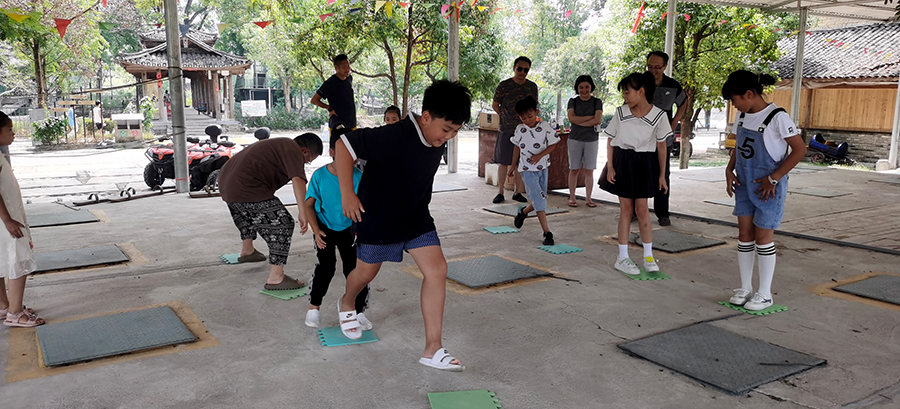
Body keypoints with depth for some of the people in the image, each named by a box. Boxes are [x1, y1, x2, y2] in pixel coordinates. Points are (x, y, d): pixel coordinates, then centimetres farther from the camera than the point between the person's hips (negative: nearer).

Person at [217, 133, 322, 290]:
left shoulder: (281, 144, 22)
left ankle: (247, 250, 55)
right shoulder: (293, 151, -9)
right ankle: (276, 278, -8)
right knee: (282, 225, -7)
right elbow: (298, 180, -24)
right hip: (246, 188, -11)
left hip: (226, 180, 11)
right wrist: (303, 212, -29)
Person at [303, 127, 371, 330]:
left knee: (354, 268, -5)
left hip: (348, 228, 1)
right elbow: (308, 204, -8)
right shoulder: (319, 176, -15)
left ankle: (359, 312, 8)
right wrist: (316, 230, -16)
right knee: (326, 266, -14)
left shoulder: (358, 176, -14)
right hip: (325, 228, -1)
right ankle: (314, 306, 6)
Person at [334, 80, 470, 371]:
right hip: (378, 219, -5)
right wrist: (347, 194, -27)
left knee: (437, 271, -8)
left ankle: (433, 349, -2)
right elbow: (344, 145, -26)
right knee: (366, 273, 15)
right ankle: (346, 304, 53)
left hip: (416, 219, 6)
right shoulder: (394, 137, -30)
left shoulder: (438, 142, -6)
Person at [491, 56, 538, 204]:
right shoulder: (504, 85, -5)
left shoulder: (532, 87, 4)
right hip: (506, 130, -2)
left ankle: (517, 192, 17)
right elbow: (495, 105, 6)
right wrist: (507, 118, 1)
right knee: (503, 162, 3)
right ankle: (500, 193, 12)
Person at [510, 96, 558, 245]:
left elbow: (552, 145, -4)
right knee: (539, 200, -8)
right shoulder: (520, 129, -3)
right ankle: (547, 232, -7)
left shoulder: (545, 128, -7)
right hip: (527, 169, -2)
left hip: (542, 167, 2)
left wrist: (540, 155, -19)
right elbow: (517, 146, 11)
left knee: (541, 199, 12)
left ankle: (523, 212, 42)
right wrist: (514, 164, 18)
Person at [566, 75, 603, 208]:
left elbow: (598, 120, -11)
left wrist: (579, 121, -12)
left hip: (591, 139, 0)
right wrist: (591, 117, -11)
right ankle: (572, 198, 9)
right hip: (575, 139, 0)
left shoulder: (597, 102, 3)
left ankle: (588, 198, 10)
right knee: (574, 170, 1)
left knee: (589, 171, 3)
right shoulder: (573, 101, 6)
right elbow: (571, 118, -10)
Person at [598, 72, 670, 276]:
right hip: (622, 162, 1)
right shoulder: (620, 112, -3)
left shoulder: (658, 115, -6)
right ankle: (622, 257, 11)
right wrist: (610, 167, -5)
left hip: (645, 163, -1)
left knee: (642, 208, 2)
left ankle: (648, 256, 16)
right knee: (625, 208, 4)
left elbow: (661, 146, 1)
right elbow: (610, 141, 3)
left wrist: (662, 175, 2)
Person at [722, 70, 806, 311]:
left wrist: (773, 179, -18)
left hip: (768, 187, -6)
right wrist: (729, 170, 1)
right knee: (744, 234, 9)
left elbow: (800, 150, -16)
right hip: (744, 184, 6)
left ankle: (765, 294, 14)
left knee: (763, 237, 1)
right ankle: (745, 288, 21)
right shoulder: (743, 116, 4)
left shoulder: (777, 117, -17)